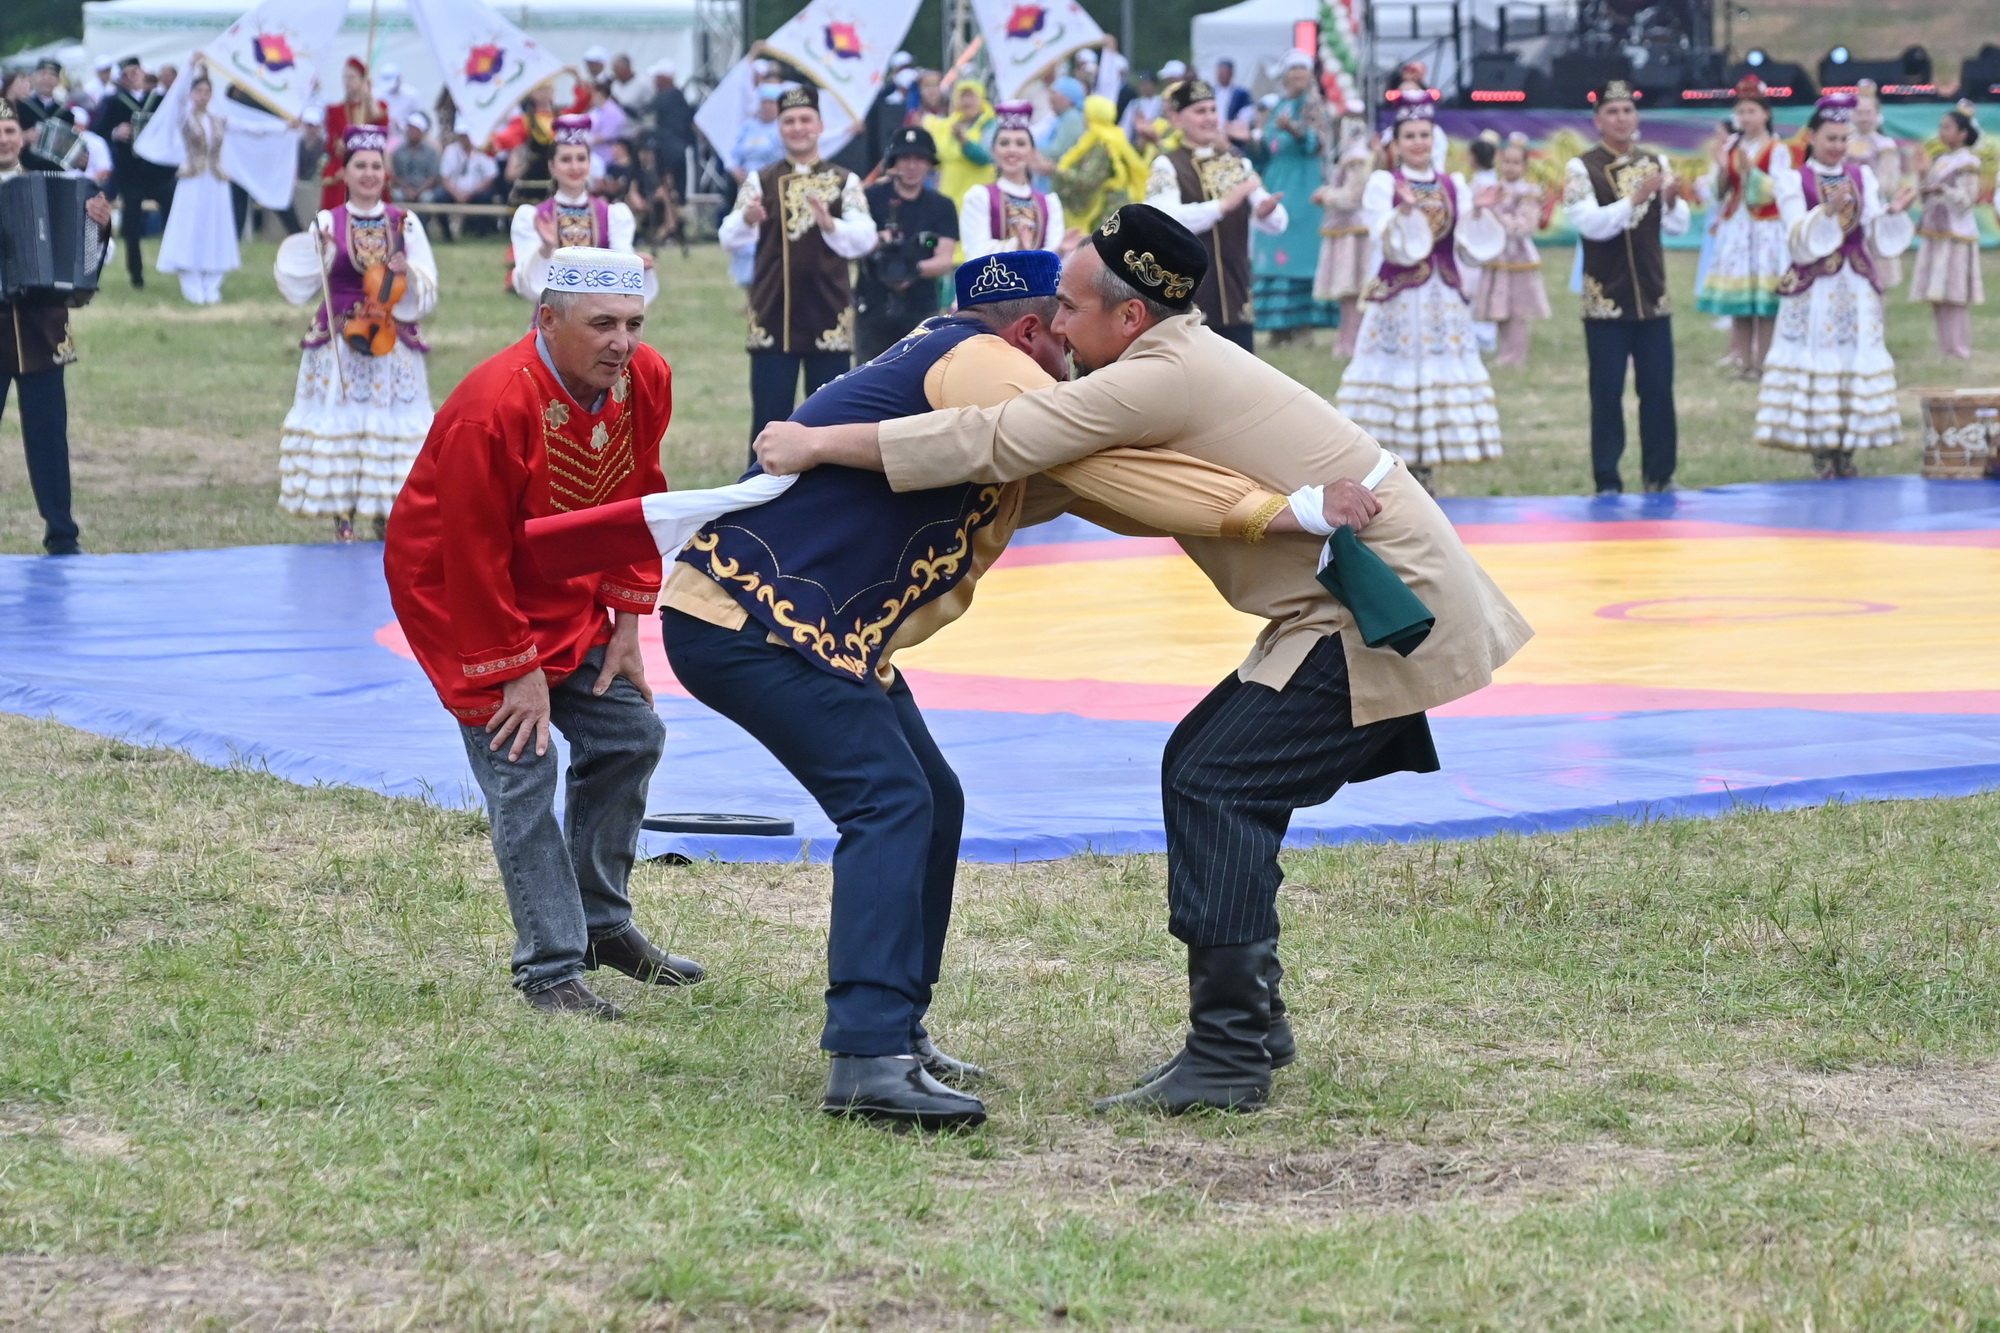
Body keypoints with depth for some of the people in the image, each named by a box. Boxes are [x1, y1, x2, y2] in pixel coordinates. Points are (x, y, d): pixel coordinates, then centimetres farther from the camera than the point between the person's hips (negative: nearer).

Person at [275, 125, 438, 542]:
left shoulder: (405, 223, 4)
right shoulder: (327, 223, 1)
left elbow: (427, 296, 4)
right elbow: (301, 287, -5)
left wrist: (408, 275, -16)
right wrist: (317, 249, -19)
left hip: (392, 346, 1)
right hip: (338, 347, -1)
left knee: (388, 427, 0)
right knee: (339, 424, -1)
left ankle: (388, 527, 11)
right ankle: (343, 527, 9)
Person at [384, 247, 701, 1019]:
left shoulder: (647, 383, -12)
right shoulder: (493, 409, -34)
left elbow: (639, 501, 4)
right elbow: (472, 555, -27)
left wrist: (626, 620, 1)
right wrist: (516, 671, -21)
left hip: (564, 593, 8)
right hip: (456, 594, -8)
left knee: (631, 737, 10)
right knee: (522, 770, -12)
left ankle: (602, 925, 27)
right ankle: (550, 968, -4)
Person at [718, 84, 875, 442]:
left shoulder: (845, 181, 5)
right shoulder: (760, 181, 5)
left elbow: (865, 239, -8)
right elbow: (730, 240, -7)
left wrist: (829, 224, -28)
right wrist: (747, 219, -29)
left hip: (828, 316, 0)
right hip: (772, 316, 0)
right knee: (769, 416, 0)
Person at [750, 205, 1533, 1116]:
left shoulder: (1161, 380, -18)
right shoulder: (1184, 362, 13)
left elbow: (992, 445, -21)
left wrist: (821, 444, -15)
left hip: (1386, 606, -10)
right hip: (1367, 602, 10)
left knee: (1215, 788, -14)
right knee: (1207, 769, 13)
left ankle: (1228, 1057, -14)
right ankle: (1249, 1020, 19)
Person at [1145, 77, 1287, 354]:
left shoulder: (1237, 164, 12)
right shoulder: (1167, 167, -4)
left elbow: (1278, 224, 4)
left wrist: (1266, 211, -21)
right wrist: (1223, 205, -32)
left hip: (1236, 304, 5)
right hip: (1187, 306, -5)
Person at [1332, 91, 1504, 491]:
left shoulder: (1454, 186, 9)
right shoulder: (1383, 184, -2)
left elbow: (1472, 247, 4)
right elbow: (1391, 245, -14)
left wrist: (1479, 212, -12)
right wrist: (1406, 209, -29)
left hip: (1443, 303, 4)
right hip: (1397, 302, -4)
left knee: (1438, 378, 4)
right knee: (1396, 379, -7)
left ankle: (1421, 477, 11)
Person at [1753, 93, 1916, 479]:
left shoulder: (1863, 178, 9)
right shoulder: (1793, 182, -1)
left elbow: (1877, 237, 5)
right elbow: (1800, 241, -11)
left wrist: (1894, 213, -13)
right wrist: (1828, 211, -25)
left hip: (1856, 289, 4)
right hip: (1813, 292, -4)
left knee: (1856, 365, 2)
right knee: (1817, 365, -6)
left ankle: (1845, 456, 8)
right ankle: (1822, 460, -1)